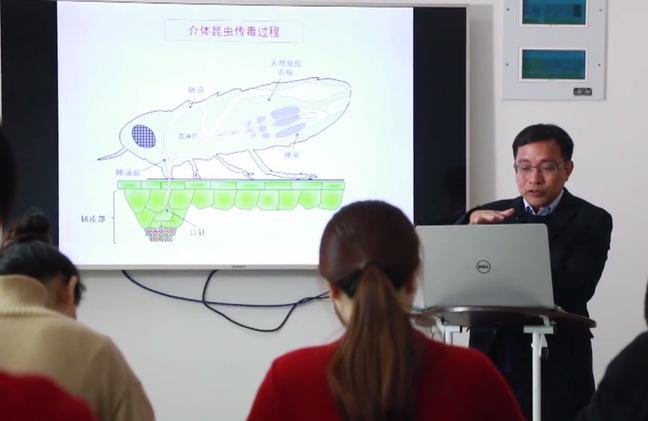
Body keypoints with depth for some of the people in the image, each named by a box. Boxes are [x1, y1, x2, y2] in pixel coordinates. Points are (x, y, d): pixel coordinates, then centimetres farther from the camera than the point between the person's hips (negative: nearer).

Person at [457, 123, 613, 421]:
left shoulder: (591, 221, 2)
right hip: (492, 364, 3)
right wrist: (471, 222, -16)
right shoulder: (494, 215, 12)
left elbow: (575, 290, -12)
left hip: (555, 370, -3)